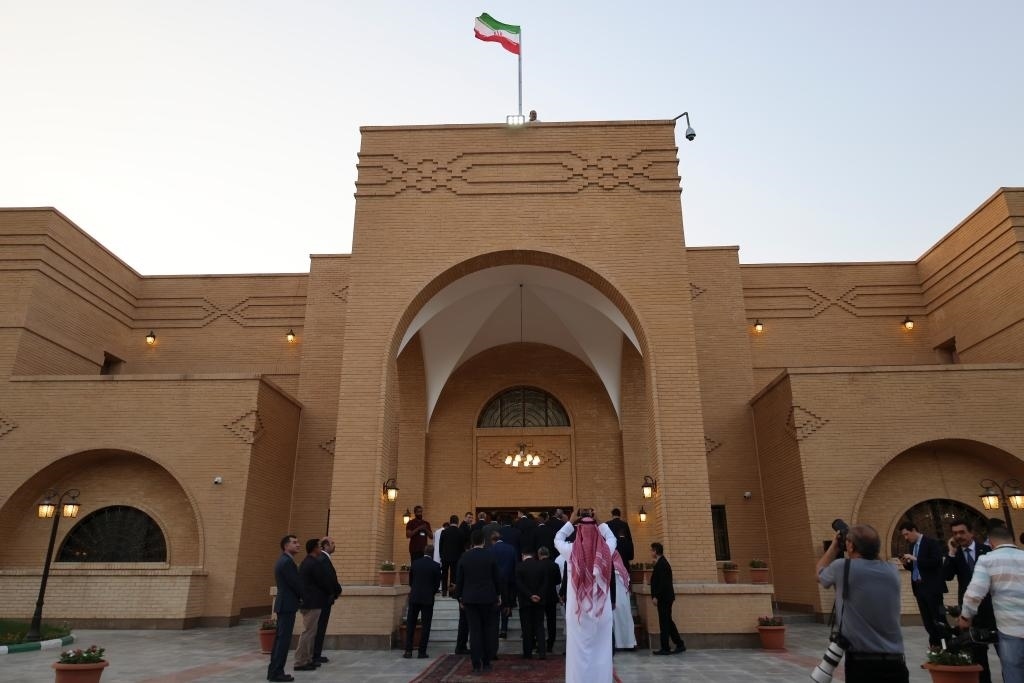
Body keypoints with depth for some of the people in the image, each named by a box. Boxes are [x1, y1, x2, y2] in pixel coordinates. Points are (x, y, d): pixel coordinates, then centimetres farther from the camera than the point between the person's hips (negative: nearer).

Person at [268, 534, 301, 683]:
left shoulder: (283, 560, 16)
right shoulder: (287, 561, -17)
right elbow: (295, 584, -17)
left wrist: (300, 596, 9)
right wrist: (305, 597, -1)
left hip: (283, 603, 10)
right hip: (287, 604, -10)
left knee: (280, 638, 13)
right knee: (284, 639, -6)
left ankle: (274, 671, 18)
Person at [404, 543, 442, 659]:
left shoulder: (415, 563, 1)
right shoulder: (436, 566, -6)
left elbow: (410, 579, 8)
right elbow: (437, 584, -1)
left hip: (414, 597, 2)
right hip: (428, 598, -2)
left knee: (410, 624, 9)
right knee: (425, 625, 5)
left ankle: (408, 650, 6)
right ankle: (422, 652, 5)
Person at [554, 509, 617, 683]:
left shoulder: (572, 551, -8)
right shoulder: (605, 550, -5)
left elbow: (557, 539, 13)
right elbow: (612, 537, 18)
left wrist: (571, 521, 16)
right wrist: (598, 522, 20)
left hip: (578, 611, -1)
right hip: (602, 611, 1)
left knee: (579, 652, 4)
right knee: (601, 652, 9)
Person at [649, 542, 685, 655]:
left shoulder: (661, 564, -16)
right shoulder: (662, 562, 14)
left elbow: (662, 582, -22)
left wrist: (656, 597, -21)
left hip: (663, 598, -10)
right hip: (665, 597, 10)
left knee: (664, 622, -4)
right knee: (667, 621, 14)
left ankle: (665, 648, 2)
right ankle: (680, 644, 19)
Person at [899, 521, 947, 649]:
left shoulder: (932, 543, -8)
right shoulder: (912, 545, 14)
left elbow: (936, 562, -20)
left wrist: (915, 559, -21)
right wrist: (907, 563, -1)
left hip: (932, 586, -7)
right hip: (919, 587, 7)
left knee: (938, 617, -5)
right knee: (927, 619, 8)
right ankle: (935, 643, 15)